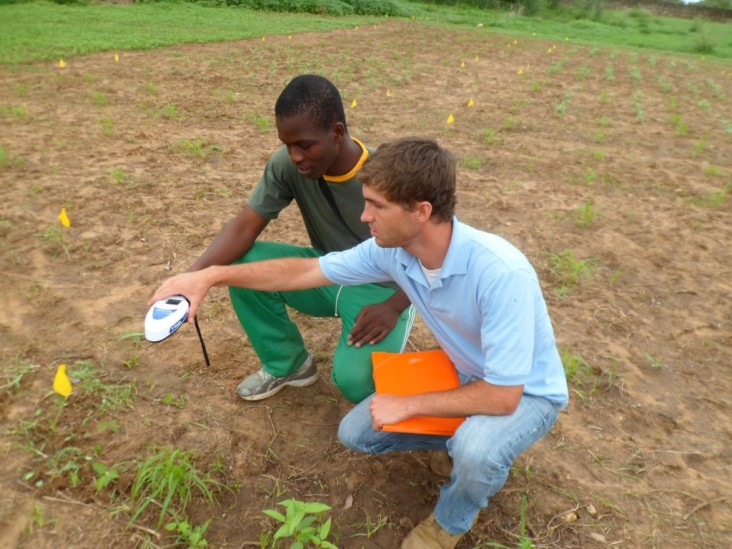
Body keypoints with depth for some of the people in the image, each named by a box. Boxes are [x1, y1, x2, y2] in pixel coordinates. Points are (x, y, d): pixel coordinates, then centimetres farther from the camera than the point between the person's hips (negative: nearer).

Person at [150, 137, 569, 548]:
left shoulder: (501, 272, -39)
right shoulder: (393, 250, -19)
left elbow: (502, 397, -34)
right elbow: (306, 271, -8)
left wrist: (407, 405, -24)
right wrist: (213, 276, -12)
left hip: (526, 393, -5)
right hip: (465, 377, 6)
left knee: (475, 450, -38)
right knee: (357, 433, 3)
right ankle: (472, 441, 18)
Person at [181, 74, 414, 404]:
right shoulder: (287, 164, -15)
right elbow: (245, 226, -14)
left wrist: (394, 307, -31)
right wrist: (194, 275, -30)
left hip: (381, 286, -5)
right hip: (326, 272, 5)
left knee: (354, 379, -30)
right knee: (242, 263, -17)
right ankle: (287, 363, 6)